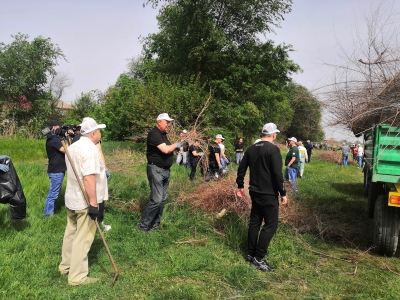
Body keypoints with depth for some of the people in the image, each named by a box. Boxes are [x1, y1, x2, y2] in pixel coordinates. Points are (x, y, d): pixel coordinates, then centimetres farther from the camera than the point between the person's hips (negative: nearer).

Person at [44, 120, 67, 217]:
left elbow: (63, 149, 13)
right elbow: (65, 150, -26)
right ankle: (48, 214, 3)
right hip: (56, 171, -10)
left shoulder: (53, 139, 16)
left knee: (54, 193, 18)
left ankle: (50, 213, 27)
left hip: (57, 170, 10)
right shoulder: (53, 139, -16)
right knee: (53, 194, -4)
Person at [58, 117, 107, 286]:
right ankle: (77, 277, 7)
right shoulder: (90, 148, -20)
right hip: (85, 201, -9)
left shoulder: (73, 147, 10)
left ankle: (65, 265, 35)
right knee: (83, 239, -1)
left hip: (71, 198, 10)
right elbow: (88, 178, -28)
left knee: (71, 233, 21)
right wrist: (93, 204, -27)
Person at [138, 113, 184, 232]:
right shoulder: (154, 134, -15)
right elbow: (165, 150, -24)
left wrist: (178, 146, 5)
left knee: (162, 199, 11)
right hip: (156, 170, -10)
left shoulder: (163, 134, 16)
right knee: (156, 199, -11)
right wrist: (176, 145, -10)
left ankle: (155, 224, 21)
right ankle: (143, 225, 1)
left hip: (165, 170, 10)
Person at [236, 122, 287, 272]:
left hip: (254, 192, 7)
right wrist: (283, 193, -12)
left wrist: (240, 185, 21)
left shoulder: (251, 149, 7)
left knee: (254, 221, 15)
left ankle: (251, 254, 22)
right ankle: (258, 258, -2)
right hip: (269, 194, -7)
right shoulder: (273, 149, -14)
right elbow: (277, 174, -19)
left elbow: (241, 168, 11)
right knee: (270, 224, -1)